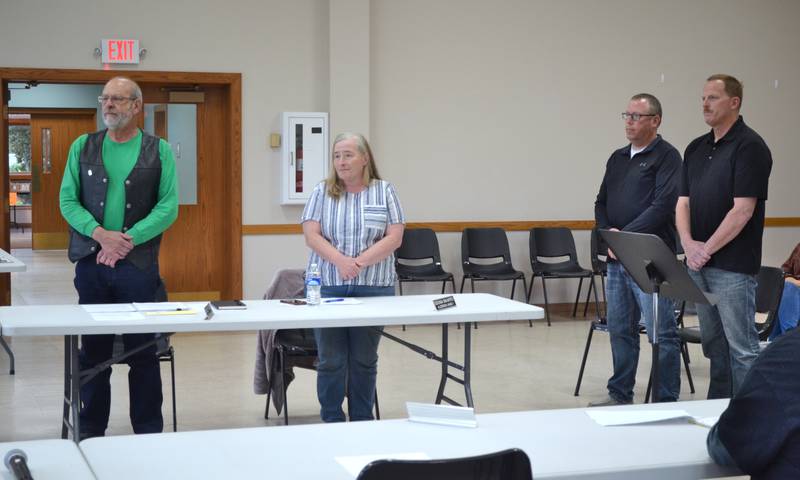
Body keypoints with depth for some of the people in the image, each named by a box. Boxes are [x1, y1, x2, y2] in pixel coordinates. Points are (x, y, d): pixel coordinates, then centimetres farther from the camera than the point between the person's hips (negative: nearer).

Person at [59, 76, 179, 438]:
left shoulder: (159, 151, 3)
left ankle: (148, 432, 14)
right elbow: (68, 200, 3)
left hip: (139, 263, -2)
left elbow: (168, 206, -4)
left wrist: (128, 240, -15)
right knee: (93, 350, 9)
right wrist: (101, 234, -13)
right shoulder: (83, 147, 9)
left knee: (143, 352, 4)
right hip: (91, 262, 2)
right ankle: (90, 432, 20)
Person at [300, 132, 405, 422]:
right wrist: (340, 261, -21)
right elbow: (312, 235, -4)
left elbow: (394, 238, -3)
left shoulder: (384, 191, 4)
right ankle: (332, 422, 13)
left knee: (365, 361, 8)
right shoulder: (322, 192, 6)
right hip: (327, 286, 0)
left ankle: (363, 422, 18)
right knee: (331, 361, 2)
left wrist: (360, 262, -16)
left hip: (373, 288, 0)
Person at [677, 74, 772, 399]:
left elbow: (742, 210, -16)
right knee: (713, 342, 15)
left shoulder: (749, 147, -10)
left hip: (733, 265, -8)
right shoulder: (696, 148, 14)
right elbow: (683, 202, 11)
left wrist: (707, 249, -15)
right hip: (699, 263, 8)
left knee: (741, 347, -3)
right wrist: (689, 244, -6)